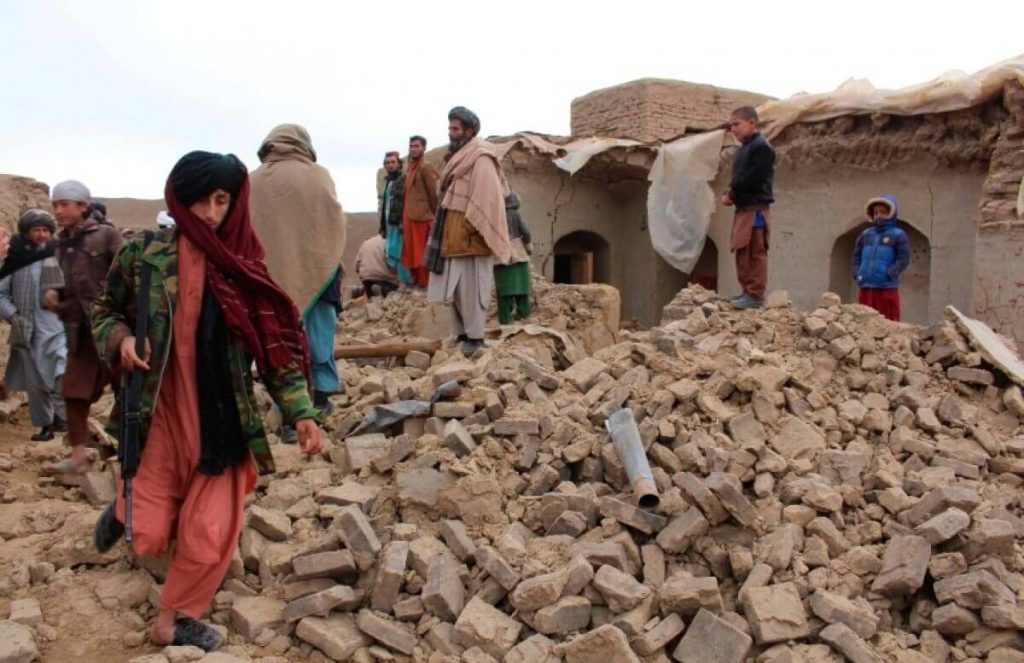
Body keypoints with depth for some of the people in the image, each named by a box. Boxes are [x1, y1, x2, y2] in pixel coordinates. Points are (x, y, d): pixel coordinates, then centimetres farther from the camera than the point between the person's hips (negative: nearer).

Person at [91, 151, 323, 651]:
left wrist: (301, 412, -8)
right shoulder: (144, 255, -4)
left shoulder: (244, 266, -2)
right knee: (150, 538, 3)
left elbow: (275, 347, 0)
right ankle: (128, 507, 40)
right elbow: (104, 311, 10)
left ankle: (173, 622, 28)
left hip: (222, 420, 1)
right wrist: (120, 340, -14)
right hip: (160, 414, -1)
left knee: (210, 539, 0)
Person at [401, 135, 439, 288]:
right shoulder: (411, 167, 16)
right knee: (411, 251, 13)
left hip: (421, 217, -9)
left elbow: (434, 192, -13)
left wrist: (435, 215, -11)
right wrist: (404, 217, 16)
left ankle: (425, 283, 3)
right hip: (409, 216, 9)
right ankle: (416, 280, 21)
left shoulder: (425, 167, -11)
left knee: (421, 251, -4)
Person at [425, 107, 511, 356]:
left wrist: (471, 228, -22)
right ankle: (463, 334, 18)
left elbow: (485, 198, -19)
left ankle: (475, 337, 0)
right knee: (455, 287, 11)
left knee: (469, 287, -6)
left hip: (470, 236, -9)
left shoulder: (481, 159, -11)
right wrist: (445, 230, 15)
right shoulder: (460, 157, 18)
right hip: (454, 235, 9)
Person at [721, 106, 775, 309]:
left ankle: (756, 295, -8)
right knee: (743, 253, 11)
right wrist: (729, 193, -1)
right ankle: (748, 292, 17)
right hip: (743, 208, 10)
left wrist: (731, 194, -8)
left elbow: (752, 179, -19)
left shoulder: (761, 147, -10)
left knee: (755, 253, -9)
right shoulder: (742, 149, 21)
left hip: (755, 208, -10)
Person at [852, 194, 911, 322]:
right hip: (865, 287, 5)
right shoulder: (866, 234, 12)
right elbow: (856, 256, 16)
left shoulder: (898, 235, -1)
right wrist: (857, 273, 1)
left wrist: (887, 275, -16)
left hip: (887, 288, -4)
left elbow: (903, 260, -7)